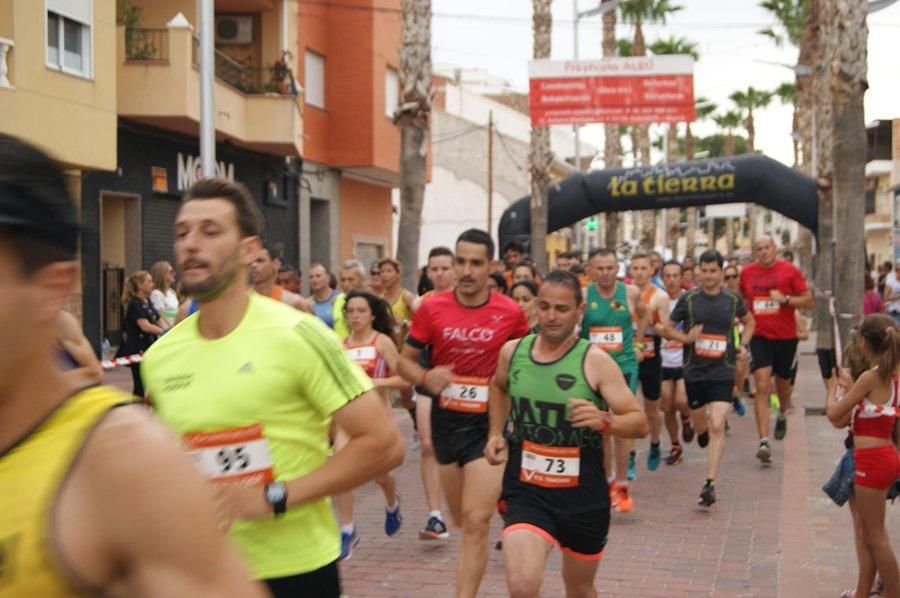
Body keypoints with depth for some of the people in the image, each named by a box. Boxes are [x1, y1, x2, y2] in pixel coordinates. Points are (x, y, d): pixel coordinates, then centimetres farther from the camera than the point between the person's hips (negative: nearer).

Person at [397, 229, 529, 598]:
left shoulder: (510, 312, -7)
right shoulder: (432, 309, -5)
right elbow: (405, 360, 2)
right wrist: (425, 377, -19)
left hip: (488, 422, -3)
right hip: (446, 420, 3)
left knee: (476, 522, -12)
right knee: (462, 518, 19)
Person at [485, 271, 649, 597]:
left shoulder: (595, 361, -11)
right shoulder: (512, 351, 0)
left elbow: (640, 424, -11)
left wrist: (604, 420, -30)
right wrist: (496, 433, 11)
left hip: (583, 495, -1)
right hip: (527, 491, 1)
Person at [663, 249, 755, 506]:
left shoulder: (732, 299, 3)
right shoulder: (689, 298, -1)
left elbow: (749, 322, 22)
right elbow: (667, 328, 5)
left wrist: (743, 344, 5)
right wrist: (686, 338, -14)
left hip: (722, 371, -1)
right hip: (694, 371, 1)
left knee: (716, 426, -14)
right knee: (701, 425, 14)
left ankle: (710, 483, -13)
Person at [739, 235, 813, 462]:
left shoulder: (790, 270, -4)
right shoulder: (747, 272, 3)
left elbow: (809, 301, -5)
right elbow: (742, 299, 21)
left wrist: (785, 299, -19)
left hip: (786, 337, 0)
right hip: (759, 337, 0)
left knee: (782, 383, 19)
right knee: (762, 386, -13)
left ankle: (782, 415, 53)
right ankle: (764, 441, -18)